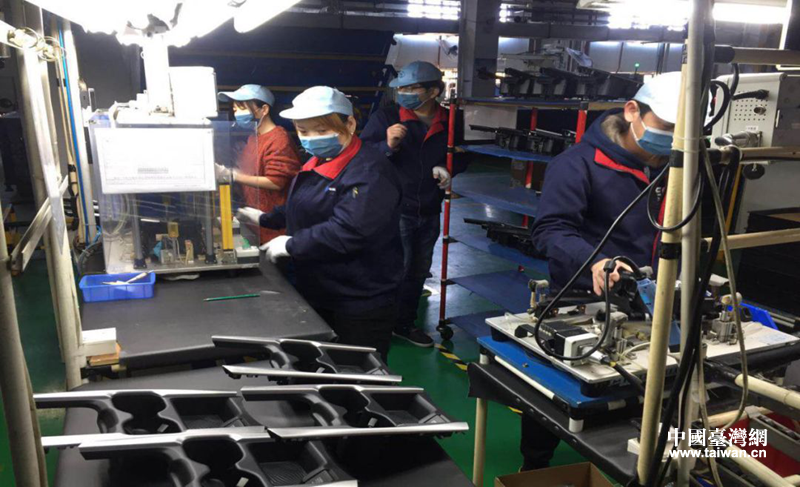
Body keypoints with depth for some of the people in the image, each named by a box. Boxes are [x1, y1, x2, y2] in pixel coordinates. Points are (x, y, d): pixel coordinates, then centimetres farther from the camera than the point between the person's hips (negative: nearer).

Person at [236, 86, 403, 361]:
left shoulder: (369, 173, -22)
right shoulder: (318, 164, 11)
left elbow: (346, 233, -31)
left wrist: (291, 245, -23)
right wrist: (264, 219, 24)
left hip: (361, 305, -9)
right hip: (317, 296, 10)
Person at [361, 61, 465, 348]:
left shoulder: (449, 123, 2)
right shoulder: (385, 118, -7)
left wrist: (451, 171, -3)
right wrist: (387, 146, -29)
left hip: (430, 213, 5)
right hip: (394, 209, -5)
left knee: (419, 271, 17)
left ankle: (405, 323, 35)